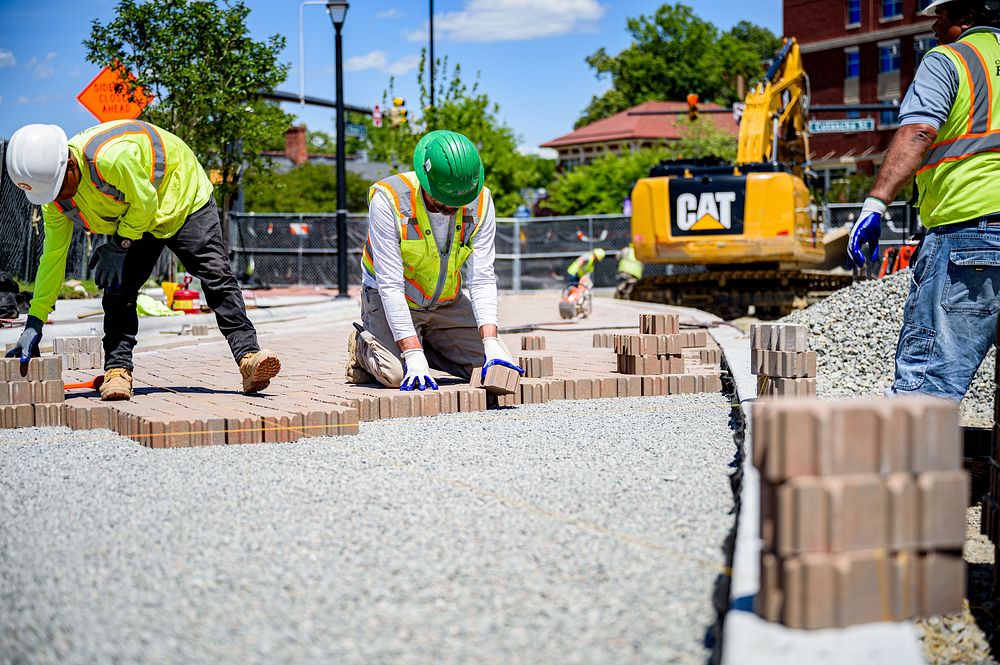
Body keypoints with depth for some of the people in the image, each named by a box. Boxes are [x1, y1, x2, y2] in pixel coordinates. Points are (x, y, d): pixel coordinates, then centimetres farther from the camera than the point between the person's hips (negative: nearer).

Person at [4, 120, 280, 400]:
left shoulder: (112, 157, -42)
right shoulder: (55, 198, -17)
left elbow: (145, 204, -27)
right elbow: (53, 256, -8)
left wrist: (118, 246, -19)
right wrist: (34, 322, -9)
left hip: (183, 198, -5)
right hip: (130, 220, 5)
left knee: (216, 277, -14)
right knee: (118, 289, -11)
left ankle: (248, 358, -18)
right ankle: (117, 370, -8)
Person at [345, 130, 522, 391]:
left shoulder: (480, 203, -17)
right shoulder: (388, 200, -29)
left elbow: (482, 278, -17)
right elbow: (390, 284, -30)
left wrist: (491, 343, -30)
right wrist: (413, 355, -36)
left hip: (447, 301, 4)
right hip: (390, 299, -4)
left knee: (499, 367, -8)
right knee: (396, 374, -27)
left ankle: (427, 345, 16)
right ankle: (364, 346, 8)